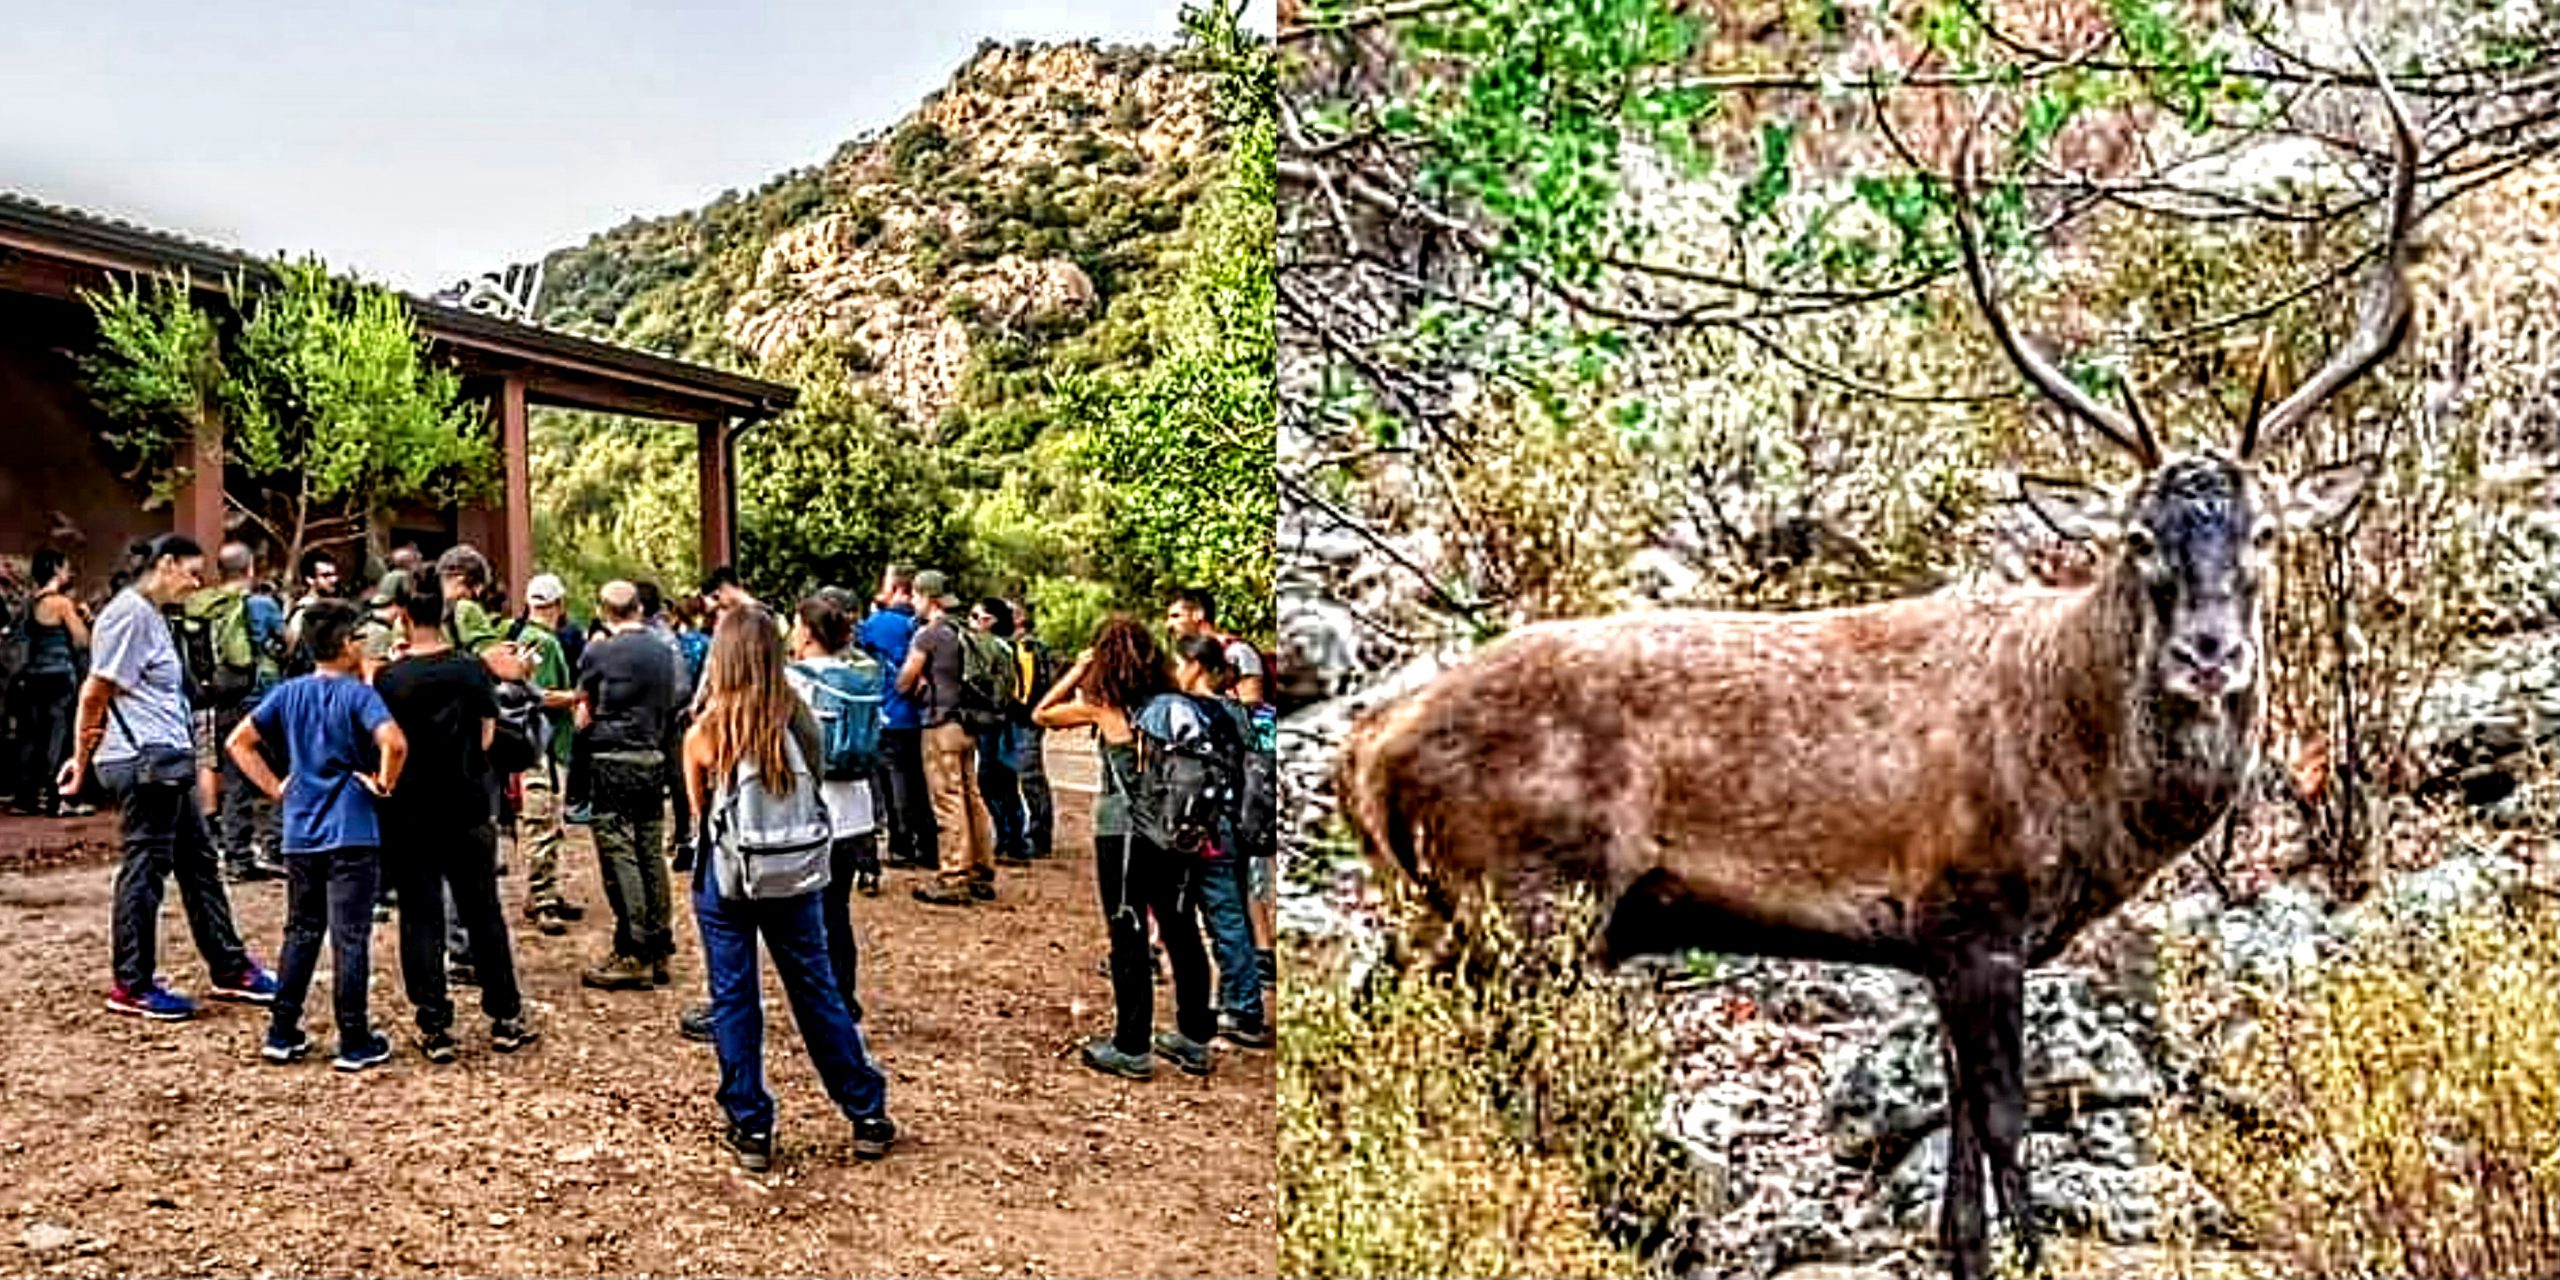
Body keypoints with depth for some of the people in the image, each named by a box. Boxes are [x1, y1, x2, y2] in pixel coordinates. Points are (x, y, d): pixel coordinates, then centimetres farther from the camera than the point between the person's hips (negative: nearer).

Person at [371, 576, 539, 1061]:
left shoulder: (388, 680, -10)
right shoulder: (474, 672, -5)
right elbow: (485, 740, 2)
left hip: (409, 817, -2)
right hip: (468, 813, 2)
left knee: (421, 920, 6)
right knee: (483, 915, 11)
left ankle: (435, 1028, 7)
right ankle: (506, 1019, 16)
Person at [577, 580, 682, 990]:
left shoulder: (599, 653, -8)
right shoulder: (664, 652, 9)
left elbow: (583, 716, -1)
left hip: (613, 759, -6)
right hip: (654, 757, 6)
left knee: (619, 855, -4)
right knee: (651, 854, 10)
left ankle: (633, 955, -4)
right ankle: (659, 951, 13)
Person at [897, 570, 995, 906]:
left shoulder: (928, 633, -11)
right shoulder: (963, 632, 11)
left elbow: (904, 682, -5)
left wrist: (916, 685, 16)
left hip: (941, 724, -8)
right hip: (967, 723, 8)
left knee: (949, 802, -5)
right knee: (972, 798, 12)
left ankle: (953, 880, -4)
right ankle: (982, 875, 18)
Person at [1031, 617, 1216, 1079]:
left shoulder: (1101, 705, -8)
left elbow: (1040, 715, 5)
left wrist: (1076, 671, 10)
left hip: (1122, 831, -4)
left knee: (1129, 938, 3)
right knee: (1181, 932, 12)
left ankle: (1132, 1048, 8)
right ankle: (1195, 1038, 21)